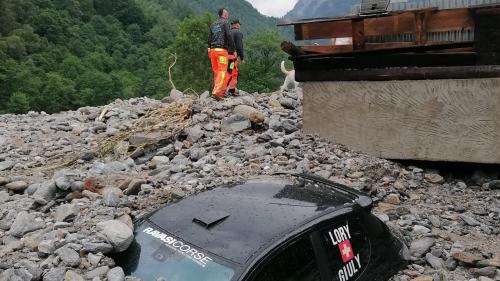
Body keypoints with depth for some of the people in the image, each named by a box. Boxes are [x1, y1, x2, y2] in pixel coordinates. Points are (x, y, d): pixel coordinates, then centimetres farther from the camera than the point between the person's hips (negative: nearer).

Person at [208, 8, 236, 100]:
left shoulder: (213, 25, 19)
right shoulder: (225, 23, 0)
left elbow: (209, 39, 18)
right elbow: (229, 36, -10)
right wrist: (233, 49, -6)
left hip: (212, 50, 7)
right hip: (222, 50, -7)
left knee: (216, 72, 10)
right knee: (222, 72, -10)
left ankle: (220, 92, 11)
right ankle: (216, 92, -24)